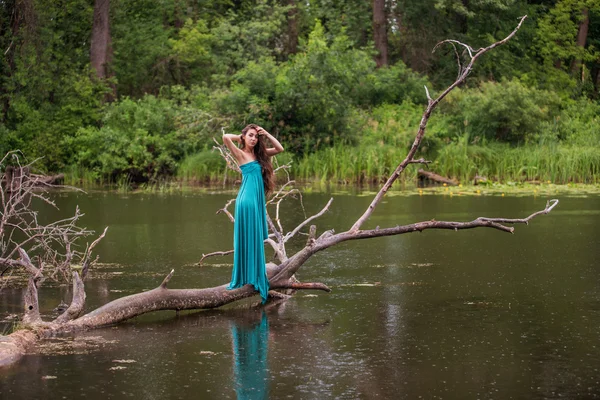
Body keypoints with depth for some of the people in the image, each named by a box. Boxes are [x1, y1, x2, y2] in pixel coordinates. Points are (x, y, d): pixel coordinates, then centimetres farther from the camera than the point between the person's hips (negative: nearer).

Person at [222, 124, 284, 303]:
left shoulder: (259, 154, 15)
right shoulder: (241, 154, -4)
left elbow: (279, 148, 15)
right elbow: (226, 137, -18)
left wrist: (266, 134, 8)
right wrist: (240, 137, 0)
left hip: (258, 199, 7)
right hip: (247, 199, -7)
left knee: (257, 239, 9)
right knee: (247, 239, -3)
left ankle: (255, 275, 15)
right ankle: (246, 276, 2)